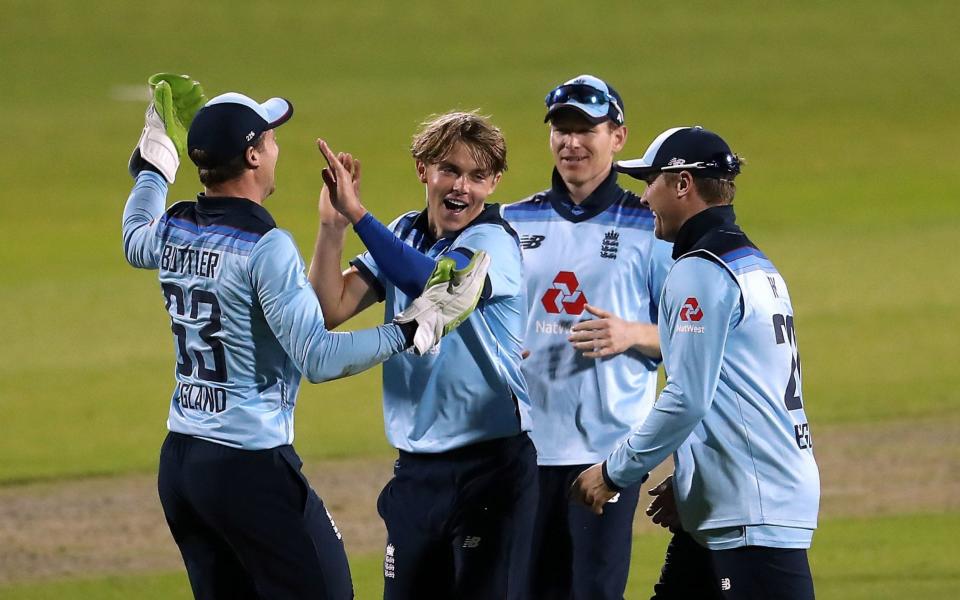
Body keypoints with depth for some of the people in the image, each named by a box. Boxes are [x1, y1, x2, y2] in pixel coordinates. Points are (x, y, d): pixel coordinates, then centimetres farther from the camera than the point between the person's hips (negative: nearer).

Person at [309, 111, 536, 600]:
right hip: (417, 464, 6)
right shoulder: (404, 236, 9)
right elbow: (330, 309, 2)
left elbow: (430, 281, -30)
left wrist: (356, 214, -31)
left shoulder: (493, 243, -10)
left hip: (491, 463, -6)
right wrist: (332, 227, -10)